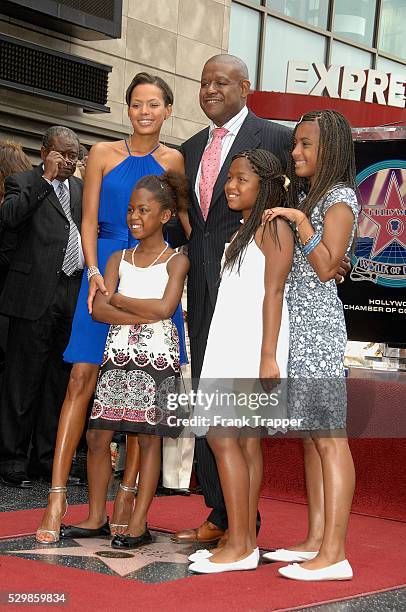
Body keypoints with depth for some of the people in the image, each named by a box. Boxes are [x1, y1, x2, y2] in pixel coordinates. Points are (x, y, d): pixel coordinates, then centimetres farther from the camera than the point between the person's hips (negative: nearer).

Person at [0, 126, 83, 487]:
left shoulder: (81, 188, 19)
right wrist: (45, 179, -15)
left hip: (74, 295, 6)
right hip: (36, 295, -6)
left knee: (60, 381, 9)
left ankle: (47, 458, 17)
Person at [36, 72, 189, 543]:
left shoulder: (174, 161, 9)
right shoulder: (103, 155, 8)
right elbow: (89, 222, 4)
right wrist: (94, 272, -10)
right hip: (106, 270, -1)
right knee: (82, 380, -8)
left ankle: (127, 493, 8)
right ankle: (57, 495, -8)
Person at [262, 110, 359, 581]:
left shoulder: (340, 198, -4)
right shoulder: (303, 195, 22)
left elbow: (326, 267, -13)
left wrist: (300, 222, -15)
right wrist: (283, 220, 9)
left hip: (318, 326, -9)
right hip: (295, 323, 9)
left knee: (328, 435, -11)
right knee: (309, 434, 9)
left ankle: (334, 554, -12)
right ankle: (316, 540, 13)